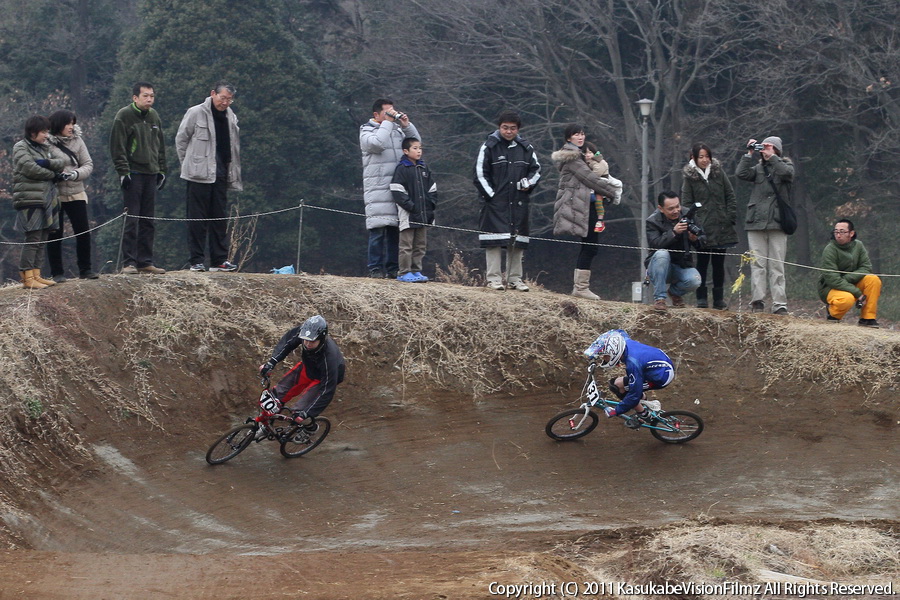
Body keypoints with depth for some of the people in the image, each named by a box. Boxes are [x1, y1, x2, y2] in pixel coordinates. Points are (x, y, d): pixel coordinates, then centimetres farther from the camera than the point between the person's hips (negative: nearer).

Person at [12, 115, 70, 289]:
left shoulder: (46, 148, 19)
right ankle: (27, 278, -10)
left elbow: (62, 161, 4)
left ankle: (36, 275, 11)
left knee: (42, 240, 7)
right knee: (33, 239, -11)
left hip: (47, 199, 7)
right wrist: (53, 174, -4)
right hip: (30, 198, -7)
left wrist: (46, 163, -14)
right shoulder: (21, 147, -2)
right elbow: (30, 168, -15)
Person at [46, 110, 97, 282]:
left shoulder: (77, 141, 4)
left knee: (83, 232, 1)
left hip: (76, 194, 3)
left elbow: (88, 164, 4)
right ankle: (57, 273, 12)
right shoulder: (47, 143, -8)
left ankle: (85, 269, 13)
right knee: (55, 235, 3)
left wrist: (76, 174, -14)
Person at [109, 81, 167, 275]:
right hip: (133, 175, -7)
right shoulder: (124, 116, -6)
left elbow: (160, 146, 23)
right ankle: (129, 262, -7)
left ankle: (145, 262, 13)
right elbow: (117, 148, -10)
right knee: (132, 219, -8)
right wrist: (123, 172, -16)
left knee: (148, 221, 8)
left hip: (151, 175, 7)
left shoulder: (154, 117, 15)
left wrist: (161, 170, 17)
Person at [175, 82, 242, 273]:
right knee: (197, 218, -3)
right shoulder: (196, 113, -5)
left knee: (219, 218, 7)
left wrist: (233, 174, 10)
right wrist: (189, 164, 2)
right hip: (199, 176, -5)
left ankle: (219, 260, 11)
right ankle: (196, 260, 1)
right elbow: (181, 139, 2)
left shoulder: (231, 117, 11)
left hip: (220, 176, 5)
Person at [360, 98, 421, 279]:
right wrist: (388, 122, -9)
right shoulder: (367, 131, 3)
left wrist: (406, 125, 1)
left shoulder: (397, 130, 18)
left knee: (395, 230, 5)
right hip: (378, 189, -5)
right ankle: (375, 268, -6)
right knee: (378, 230, -9)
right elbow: (377, 143, -17)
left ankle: (393, 268, 10)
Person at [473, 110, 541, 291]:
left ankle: (515, 278, 13)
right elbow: (480, 174, -2)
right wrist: (491, 195, -9)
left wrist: (529, 184, 2)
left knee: (517, 241, 6)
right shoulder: (488, 147, -2)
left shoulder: (526, 148, 10)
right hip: (495, 202, -4)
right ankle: (493, 278, -4)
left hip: (518, 203, 4)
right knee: (495, 241, -8)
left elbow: (536, 169, 21)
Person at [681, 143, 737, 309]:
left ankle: (719, 299, 13)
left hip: (722, 228, 2)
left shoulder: (719, 173, 7)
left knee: (719, 264, 8)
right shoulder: (689, 177, 1)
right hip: (702, 230, -2)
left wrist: (730, 219, -1)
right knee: (702, 263, 1)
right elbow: (687, 204, -1)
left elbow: (731, 198, 9)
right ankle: (701, 298, 5)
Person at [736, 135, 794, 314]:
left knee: (777, 266, -1)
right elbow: (741, 173, -2)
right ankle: (757, 302, -3)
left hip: (777, 223, -2)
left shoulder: (785, 164, 10)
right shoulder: (758, 167, 15)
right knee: (757, 265, -2)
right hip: (756, 222, 2)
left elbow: (787, 172, -14)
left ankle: (780, 305, -3)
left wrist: (771, 157, -12)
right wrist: (749, 154, -5)